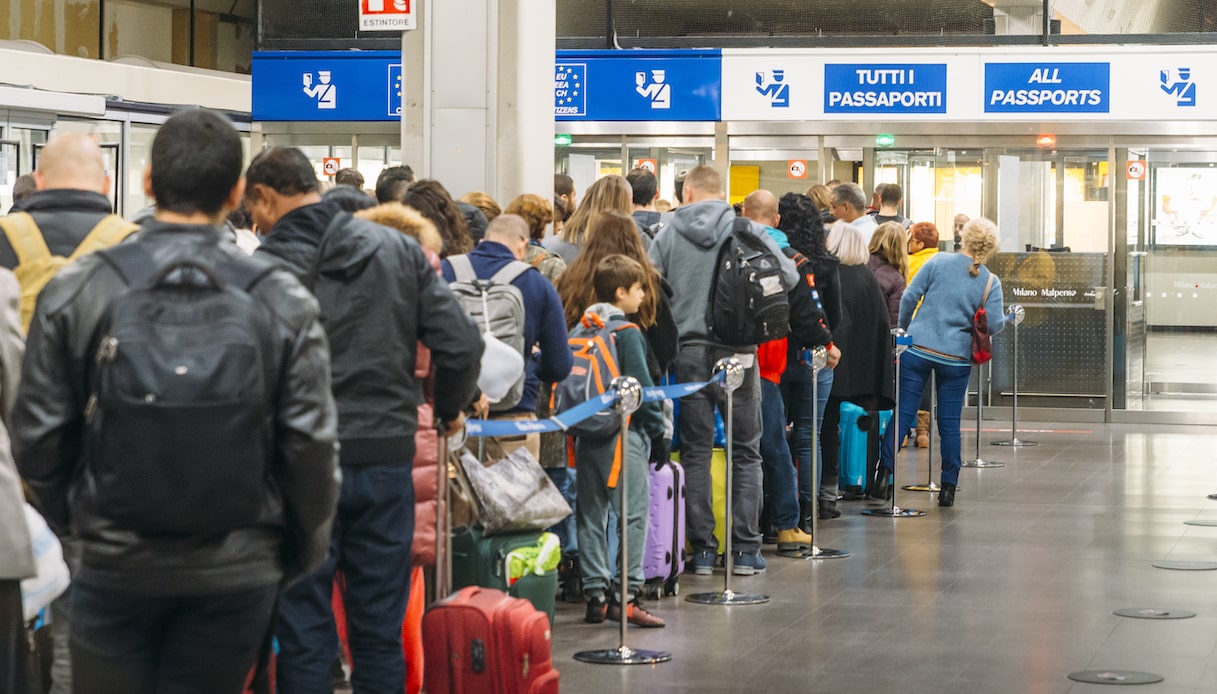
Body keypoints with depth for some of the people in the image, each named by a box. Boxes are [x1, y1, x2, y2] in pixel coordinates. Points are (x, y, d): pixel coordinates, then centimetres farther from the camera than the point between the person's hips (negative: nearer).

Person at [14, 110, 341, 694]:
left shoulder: (74, 290, -5)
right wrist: (301, 556, 9)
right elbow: (311, 447, -6)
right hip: (235, 573, 0)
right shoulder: (283, 300, -6)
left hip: (115, 564, 0)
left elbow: (37, 437, -2)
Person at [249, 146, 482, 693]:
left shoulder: (264, 269, -8)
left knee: (304, 631, 6)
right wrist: (449, 409, 17)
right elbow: (461, 344, 0)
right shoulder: (398, 249, 3)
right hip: (387, 457, 3)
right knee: (380, 629, 11)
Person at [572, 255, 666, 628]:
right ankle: (626, 594, -8)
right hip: (623, 434, -7)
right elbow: (641, 384, -13)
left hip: (587, 434, 7)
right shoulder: (627, 333, -11)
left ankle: (596, 594, 11)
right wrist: (657, 424, -3)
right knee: (633, 515, -4)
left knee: (591, 515, 9)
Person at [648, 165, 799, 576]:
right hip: (737, 352, -1)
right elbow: (789, 277, -2)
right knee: (745, 452, 8)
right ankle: (745, 550, 6)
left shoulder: (668, 235, 1)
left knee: (695, 451, 8)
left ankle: (702, 549, 8)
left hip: (688, 351, 1)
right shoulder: (748, 232, -3)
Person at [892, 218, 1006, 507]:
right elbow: (994, 325, -6)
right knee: (950, 424, 9)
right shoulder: (990, 282, -2)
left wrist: (904, 330, 12)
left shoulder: (938, 262, -2)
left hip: (917, 350, 0)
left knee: (903, 415, 3)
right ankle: (948, 488, 12)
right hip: (956, 358, 0)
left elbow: (909, 297, -2)